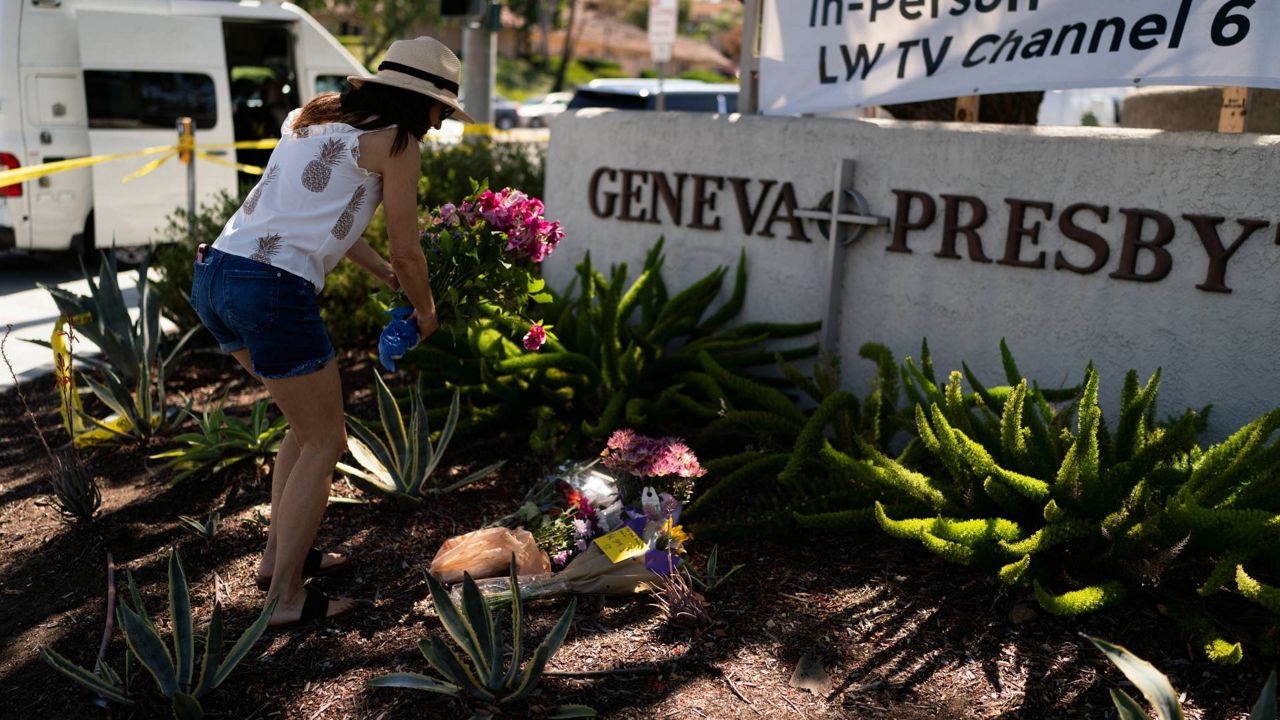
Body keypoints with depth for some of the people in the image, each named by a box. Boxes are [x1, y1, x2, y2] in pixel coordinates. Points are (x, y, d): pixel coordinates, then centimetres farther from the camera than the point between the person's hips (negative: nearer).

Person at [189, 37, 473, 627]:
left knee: (308, 422, 24)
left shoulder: (311, 119, 21)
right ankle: (286, 597, 14)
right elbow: (407, 251, 2)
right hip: (273, 292, -8)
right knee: (324, 444, 8)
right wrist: (425, 310, 21)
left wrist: (388, 276, 35)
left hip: (213, 275, 8)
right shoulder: (396, 143, -1)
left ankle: (279, 556, 34)